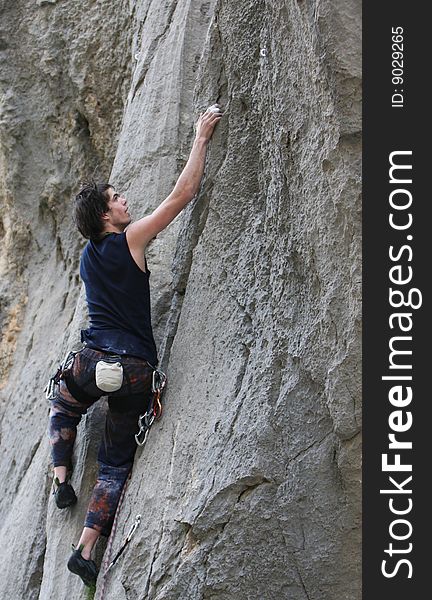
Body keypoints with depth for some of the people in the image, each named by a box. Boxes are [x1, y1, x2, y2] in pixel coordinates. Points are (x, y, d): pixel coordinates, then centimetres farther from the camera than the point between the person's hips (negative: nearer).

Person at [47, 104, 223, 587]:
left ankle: (61, 479, 21)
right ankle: (86, 549, 6)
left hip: (93, 361, 4)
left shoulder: (87, 257, 10)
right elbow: (182, 194, -5)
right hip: (135, 371, -4)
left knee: (62, 409, 37)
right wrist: (201, 138, 3)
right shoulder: (130, 240, -6)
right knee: (116, 462, 10)